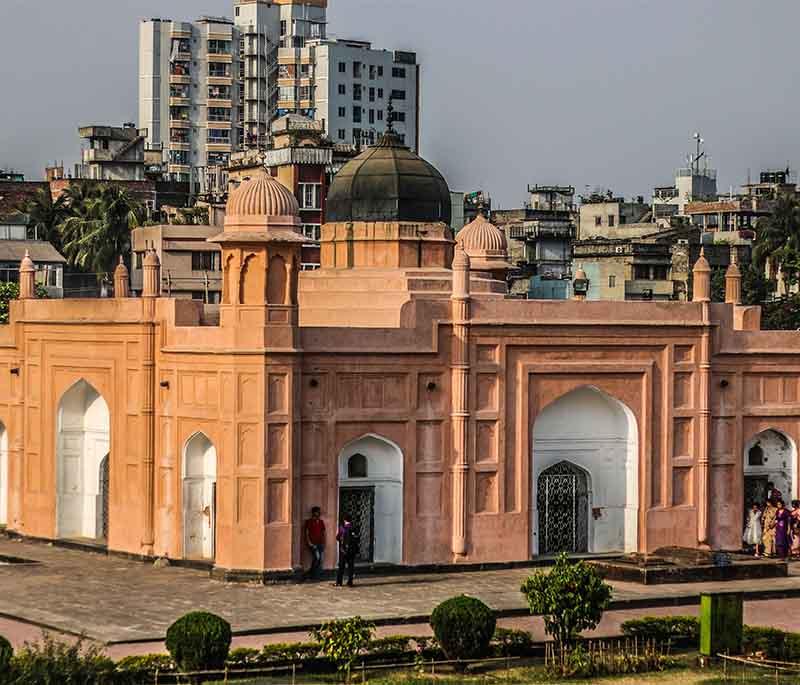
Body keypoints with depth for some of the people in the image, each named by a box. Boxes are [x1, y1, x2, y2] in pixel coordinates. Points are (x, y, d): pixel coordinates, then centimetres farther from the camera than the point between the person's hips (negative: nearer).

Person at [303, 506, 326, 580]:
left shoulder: (321, 522, 13)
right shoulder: (309, 522, -2)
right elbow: (306, 533, -4)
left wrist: (324, 543, 8)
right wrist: (309, 543, -11)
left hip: (320, 543, 5)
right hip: (313, 543, -5)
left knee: (320, 559, -2)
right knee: (317, 557, -21)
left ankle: (316, 575, 6)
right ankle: (311, 573, -8)